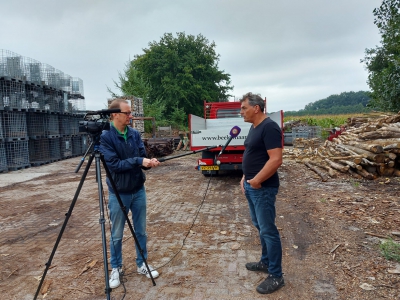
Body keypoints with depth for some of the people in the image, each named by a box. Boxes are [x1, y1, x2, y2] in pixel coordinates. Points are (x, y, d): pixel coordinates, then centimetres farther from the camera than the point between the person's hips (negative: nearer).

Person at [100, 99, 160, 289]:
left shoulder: (135, 134, 0)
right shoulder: (105, 137, -15)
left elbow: (142, 158, 0)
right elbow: (113, 164, -23)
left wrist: (149, 162, -22)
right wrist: (138, 161, -27)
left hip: (138, 190, 4)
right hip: (118, 193, -4)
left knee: (141, 231, 15)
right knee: (117, 235, 11)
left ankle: (142, 265, 32)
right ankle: (116, 268, 31)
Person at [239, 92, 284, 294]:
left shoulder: (269, 127, -18)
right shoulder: (254, 127, 12)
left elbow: (276, 160, -25)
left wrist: (256, 180, -21)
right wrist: (245, 178, 13)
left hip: (263, 188, -10)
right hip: (251, 186, 10)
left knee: (268, 230, 0)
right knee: (260, 226, 20)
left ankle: (276, 276, 13)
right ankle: (266, 262, 36)